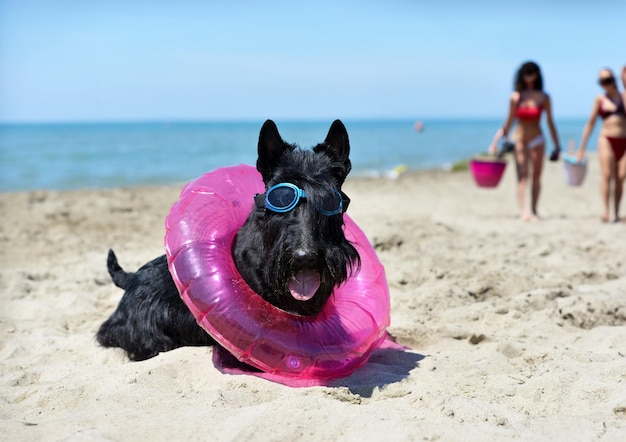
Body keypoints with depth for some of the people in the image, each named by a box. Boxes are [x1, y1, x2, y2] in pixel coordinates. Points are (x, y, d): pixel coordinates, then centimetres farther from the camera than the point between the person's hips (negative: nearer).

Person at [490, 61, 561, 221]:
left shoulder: (544, 97, 1)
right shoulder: (516, 97, 0)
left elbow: (550, 122, 4)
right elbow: (509, 121, 6)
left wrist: (557, 145, 5)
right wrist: (497, 141, 4)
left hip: (537, 140, 1)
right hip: (519, 140, -1)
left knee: (536, 177, 6)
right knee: (522, 177, -8)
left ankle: (534, 211, 15)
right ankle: (523, 212, -18)